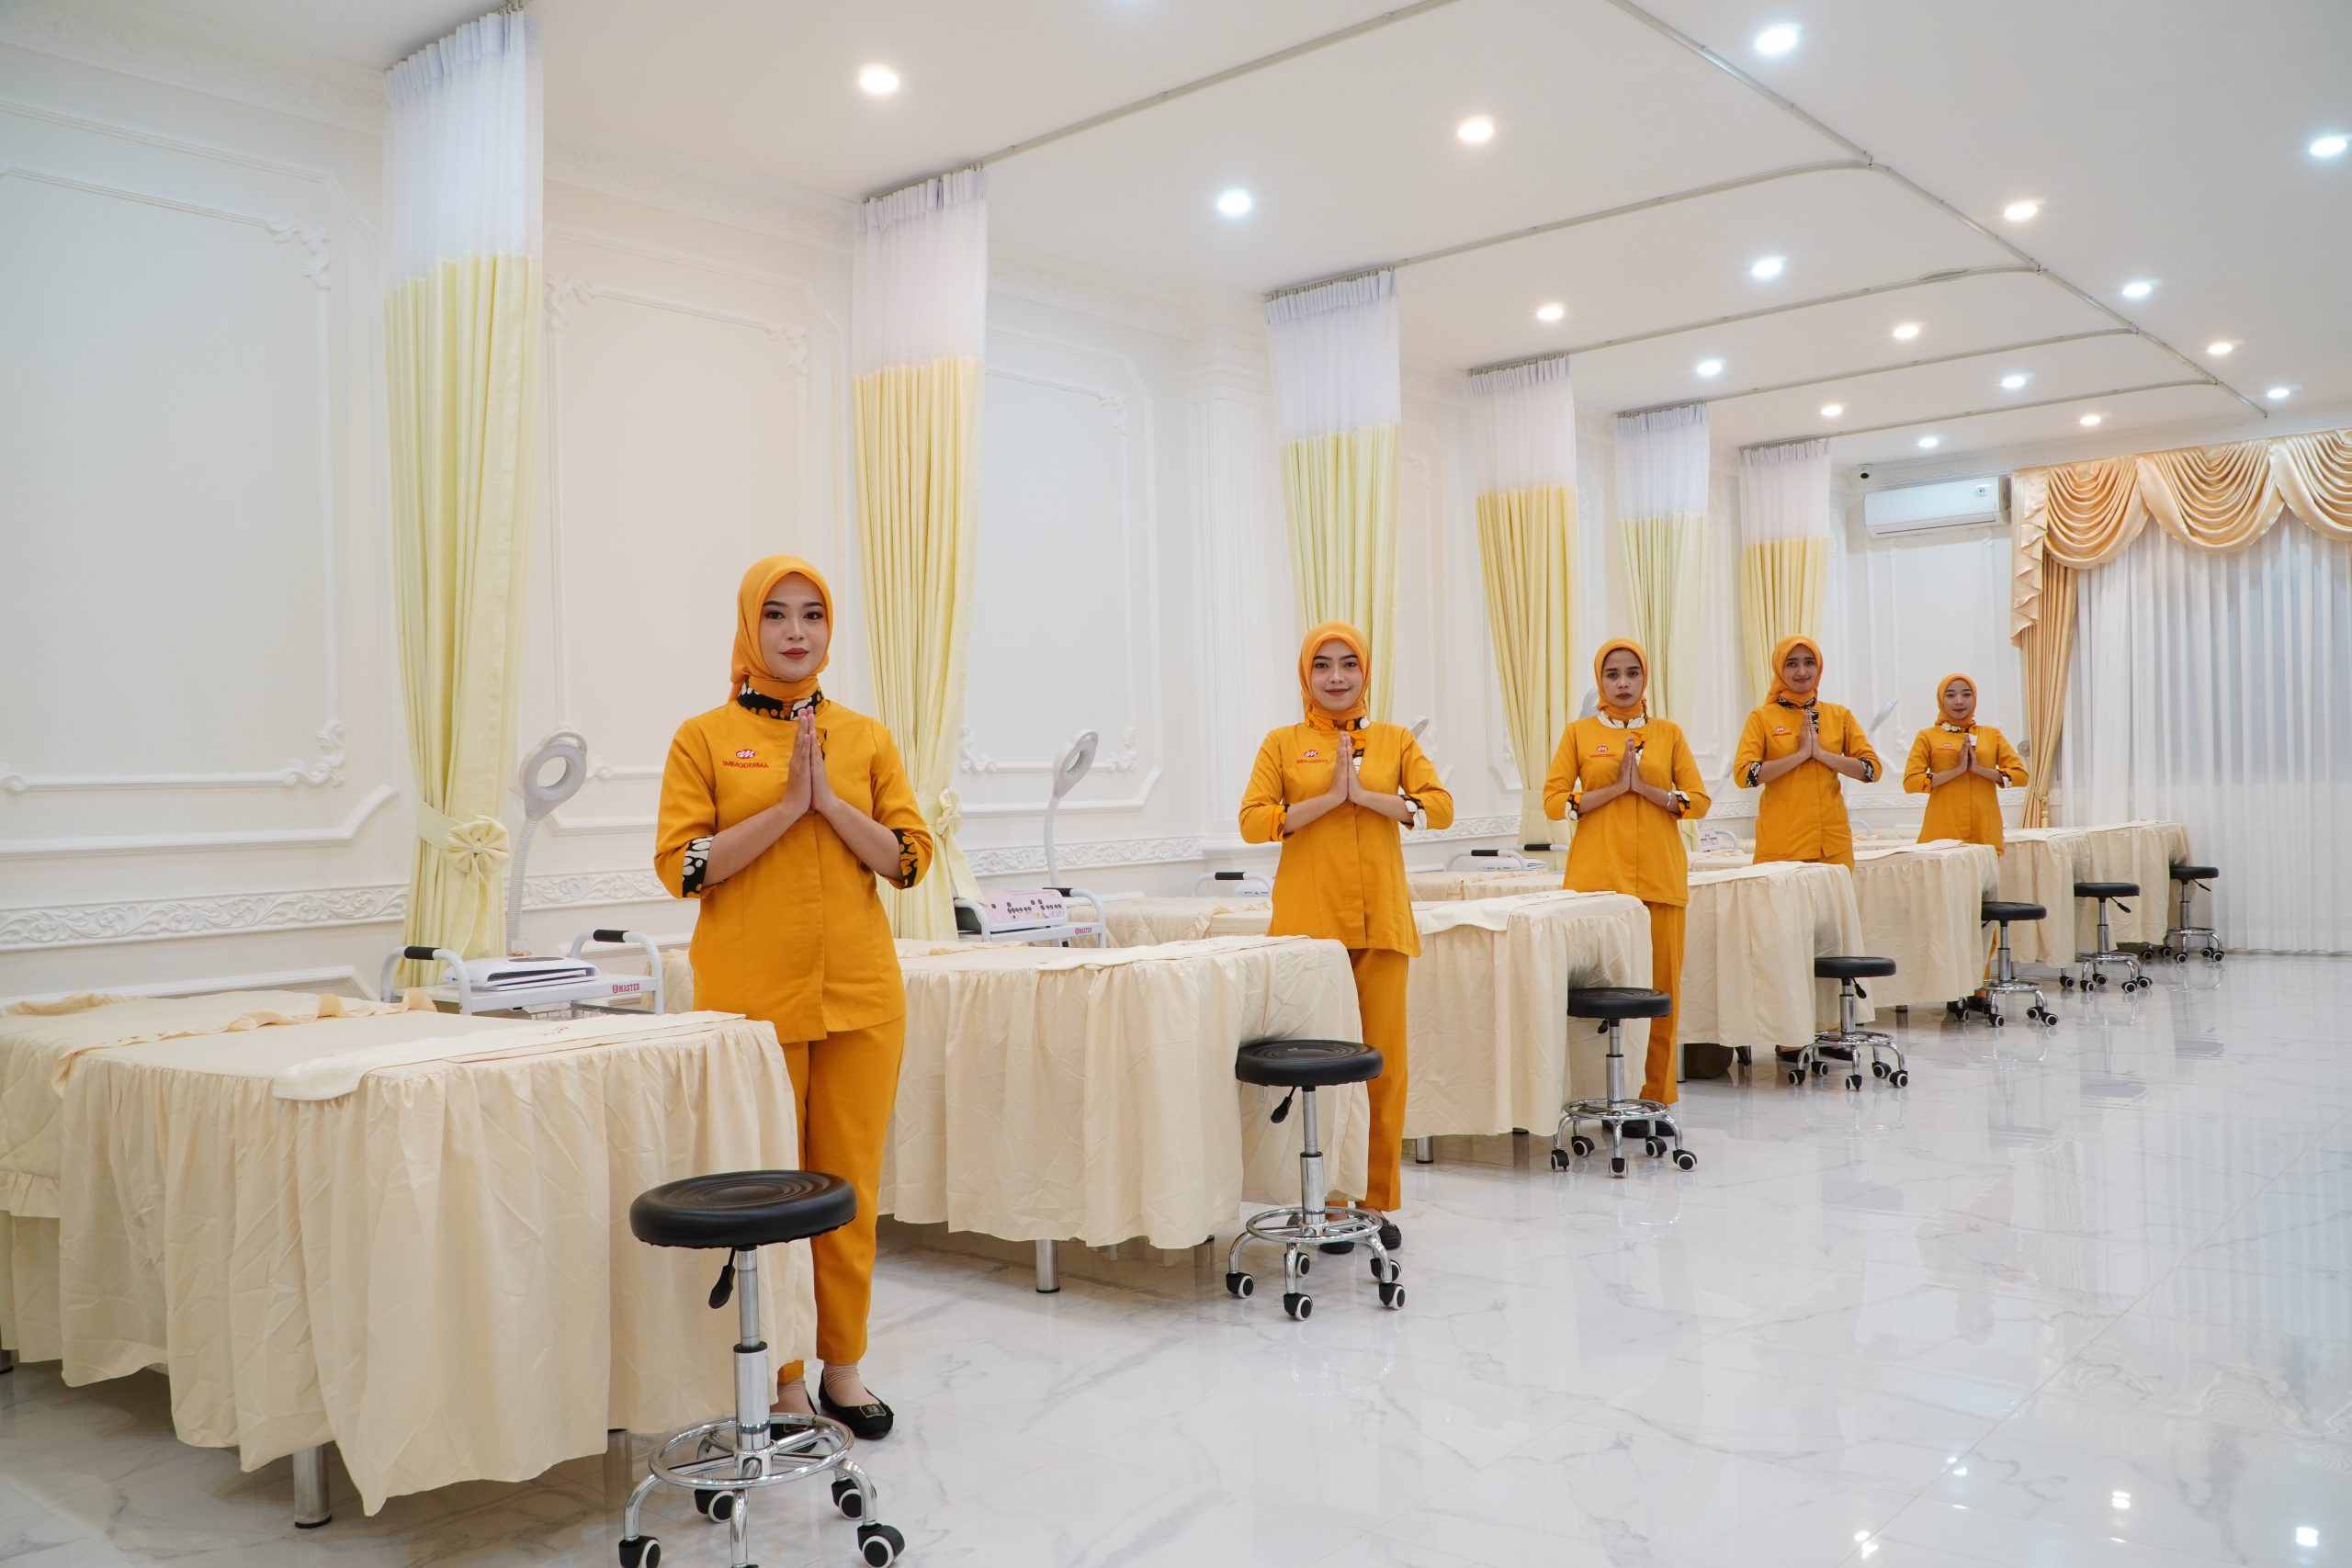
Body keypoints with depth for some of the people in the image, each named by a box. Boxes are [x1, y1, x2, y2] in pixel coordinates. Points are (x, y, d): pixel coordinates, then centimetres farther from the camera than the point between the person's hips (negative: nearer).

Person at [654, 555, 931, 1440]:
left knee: (850, 1183, 7)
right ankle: (780, 1375, 17)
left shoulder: (867, 738, 9)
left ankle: (843, 1365, 21)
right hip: (753, 994, -2)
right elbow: (680, 866, -6)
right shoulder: (705, 737, 2)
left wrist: (831, 802, -10)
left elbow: (909, 860, 4)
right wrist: (787, 807, -13)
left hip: (860, 993, 3)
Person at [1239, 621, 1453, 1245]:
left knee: (1385, 1060, 1)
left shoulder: (1395, 740, 11)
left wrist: (1365, 793, -11)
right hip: (1309, 921, -1)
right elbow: (1252, 821, -4)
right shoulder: (1283, 743, 7)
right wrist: (1329, 797, -12)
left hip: (1381, 920, 2)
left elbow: (1441, 808, -2)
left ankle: (1379, 1200, 14)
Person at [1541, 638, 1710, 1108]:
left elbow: (1699, 801, 6)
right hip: (1597, 877, -1)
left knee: (1661, 985, -2)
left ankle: (1656, 1095, 7)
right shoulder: (1579, 734, 8)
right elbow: (1553, 801, 0)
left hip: (1659, 877, 1)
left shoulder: (1669, 733, 12)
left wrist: (1645, 787, -7)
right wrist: (1614, 788, -9)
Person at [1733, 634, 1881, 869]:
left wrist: (1821, 753, -9)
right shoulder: (1762, 717, 1)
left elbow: (1873, 769, 2)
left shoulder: (1840, 715, 9)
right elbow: (1743, 774, -11)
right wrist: (1801, 754, -13)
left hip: (1833, 840, 3)